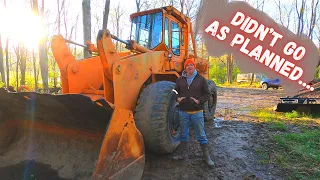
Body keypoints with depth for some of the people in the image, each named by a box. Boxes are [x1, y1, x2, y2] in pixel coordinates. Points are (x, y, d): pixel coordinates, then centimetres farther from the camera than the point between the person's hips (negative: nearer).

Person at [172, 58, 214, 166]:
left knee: (201, 135, 5)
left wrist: (199, 101, -15)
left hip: (197, 112, -3)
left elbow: (207, 94, 1)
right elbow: (176, 92, 16)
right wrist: (178, 98, -5)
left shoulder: (201, 79, -1)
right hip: (183, 112, 3)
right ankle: (183, 154, 32)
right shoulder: (180, 80, 6)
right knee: (183, 134, 15)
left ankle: (207, 156, 19)